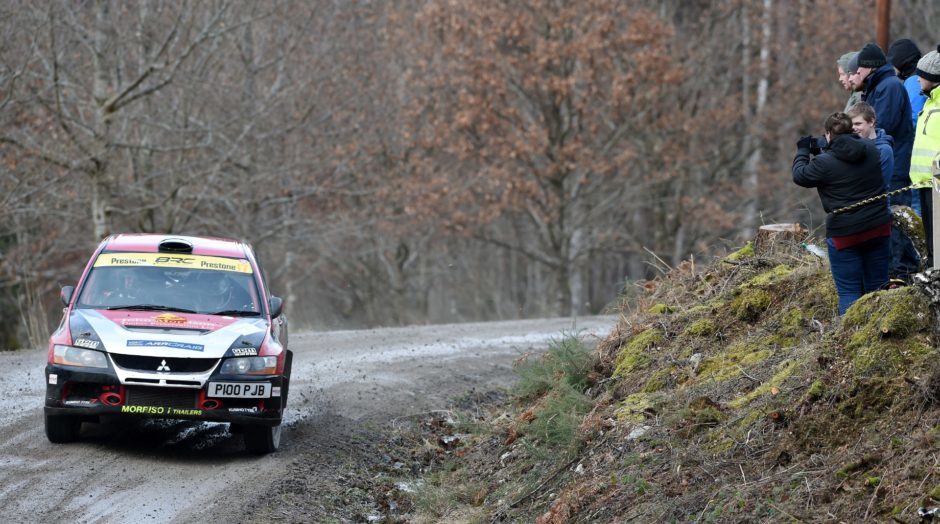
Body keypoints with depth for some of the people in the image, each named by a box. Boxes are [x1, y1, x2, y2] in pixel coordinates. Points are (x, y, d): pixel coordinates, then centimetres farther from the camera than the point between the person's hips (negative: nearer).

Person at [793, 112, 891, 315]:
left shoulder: (824, 162, -15)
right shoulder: (871, 150, 1)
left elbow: (800, 175, 1)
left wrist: (803, 151, 18)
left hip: (844, 234, -5)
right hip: (878, 229, 5)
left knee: (849, 291, 0)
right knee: (877, 287, 13)